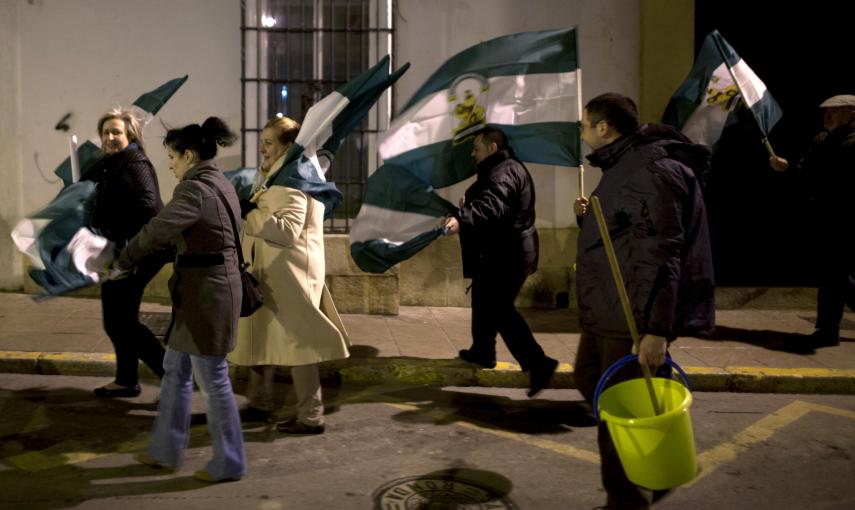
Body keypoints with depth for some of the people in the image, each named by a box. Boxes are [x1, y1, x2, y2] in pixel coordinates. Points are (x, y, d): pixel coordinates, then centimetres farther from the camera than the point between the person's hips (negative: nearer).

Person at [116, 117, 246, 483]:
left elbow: (157, 231, -18)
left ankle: (229, 464, 15)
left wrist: (122, 262, -3)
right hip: (214, 286, 10)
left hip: (206, 293, -10)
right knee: (175, 369, 19)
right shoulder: (221, 184, 13)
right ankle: (166, 451, 31)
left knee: (212, 379, 2)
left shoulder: (196, 189, -18)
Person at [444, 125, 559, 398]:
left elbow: (491, 207, -38)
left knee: (499, 309, -11)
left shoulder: (504, 172, -19)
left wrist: (462, 218, -51)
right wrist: (468, 205, 14)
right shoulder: (501, 169, 17)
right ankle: (482, 352, 36)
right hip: (501, 254, 11)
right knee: (485, 302, 22)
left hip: (506, 255, -11)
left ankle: (538, 363, -15)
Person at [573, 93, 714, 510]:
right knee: (589, 381, 22)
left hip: (633, 319, -11)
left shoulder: (651, 172, -18)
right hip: (604, 313, 11)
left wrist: (656, 327, -29)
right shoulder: (619, 170, 15)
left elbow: (661, 254, -25)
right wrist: (588, 218, 8)